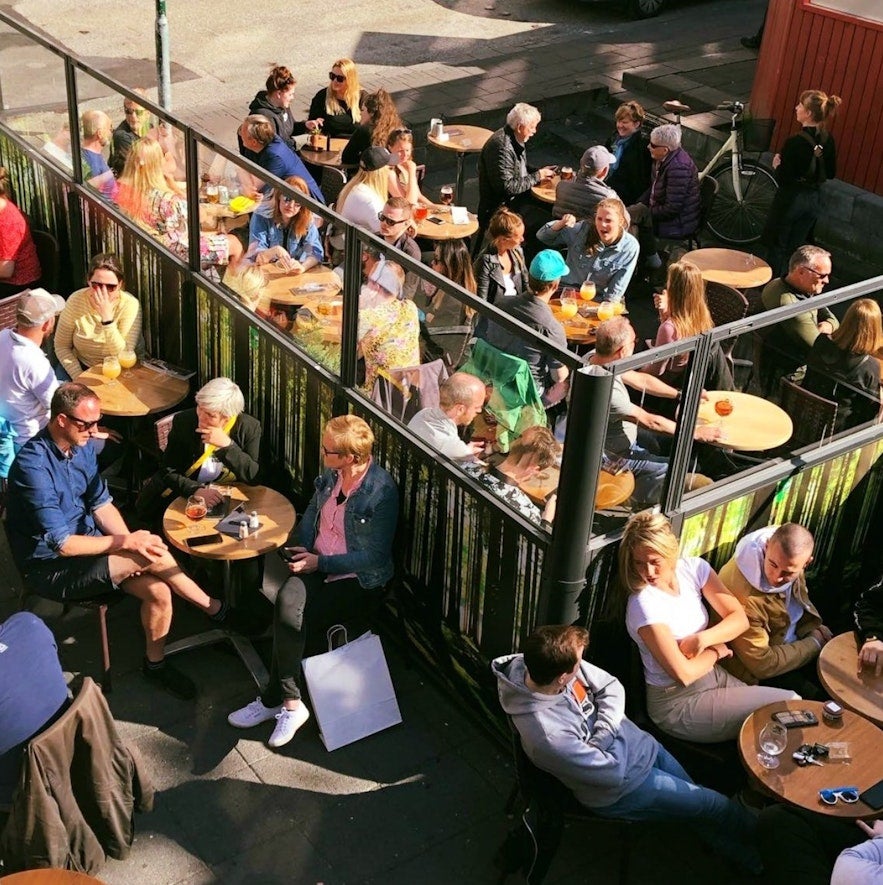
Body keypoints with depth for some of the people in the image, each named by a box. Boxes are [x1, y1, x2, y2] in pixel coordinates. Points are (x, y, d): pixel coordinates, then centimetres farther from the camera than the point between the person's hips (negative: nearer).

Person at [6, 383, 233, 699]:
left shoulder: (82, 446, -1)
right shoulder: (33, 465, -27)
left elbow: (101, 504, 6)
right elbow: (62, 544, -27)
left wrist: (131, 543, -12)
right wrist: (127, 543, -24)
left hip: (87, 542, 7)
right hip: (51, 567, -7)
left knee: (158, 590, -15)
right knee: (155, 557, -23)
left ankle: (155, 663, 8)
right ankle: (214, 609, -1)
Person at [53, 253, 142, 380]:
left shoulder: (129, 305, -16)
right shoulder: (76, 300, -9)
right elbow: (62, 346, -2)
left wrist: (107, 317, -29)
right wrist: (78, 377, -14)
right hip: (82, 368, 2)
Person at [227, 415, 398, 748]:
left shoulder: (382, 492, -19)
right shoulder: (332, 474, 1)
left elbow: (374, 557, -18)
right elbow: (312, 509, 18)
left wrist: (320, 562, -17)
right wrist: (303, 549, 0)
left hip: (358, 581, -6)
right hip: (316, 565, 6)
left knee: (290, 621, -23)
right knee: (287, 603, -26)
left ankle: (274, 701, -2)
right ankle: (289, 703, -16)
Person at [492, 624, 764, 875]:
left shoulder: (553, 663, -23)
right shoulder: (547, 735, -42)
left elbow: (612, 687, -8)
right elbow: (612, 772, -28)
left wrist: (603, 732, -23)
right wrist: (612, 732, -13)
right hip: (621, 787, -6)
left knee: (696, 799, 20)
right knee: (717, 807, 9)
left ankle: (749, 859, 46)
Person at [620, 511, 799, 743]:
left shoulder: (693, 568, -7)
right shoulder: (643, 605, -25)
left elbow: (740, 619, -6)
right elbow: (684, 673, -24)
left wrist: (702, 639, -22)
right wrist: (717, 650, -8)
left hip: (713, 674, 6)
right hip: (678, 703, -6)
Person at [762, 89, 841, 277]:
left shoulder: (795, 143, -24)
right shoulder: (828, 140, -3)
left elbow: (782, 179, -22)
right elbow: (831, 173, 6)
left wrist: (778, 164, -3)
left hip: (791, 199, -6)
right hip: (814, 199, 6)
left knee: (776, 247, 10)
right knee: (797, 248, 17)